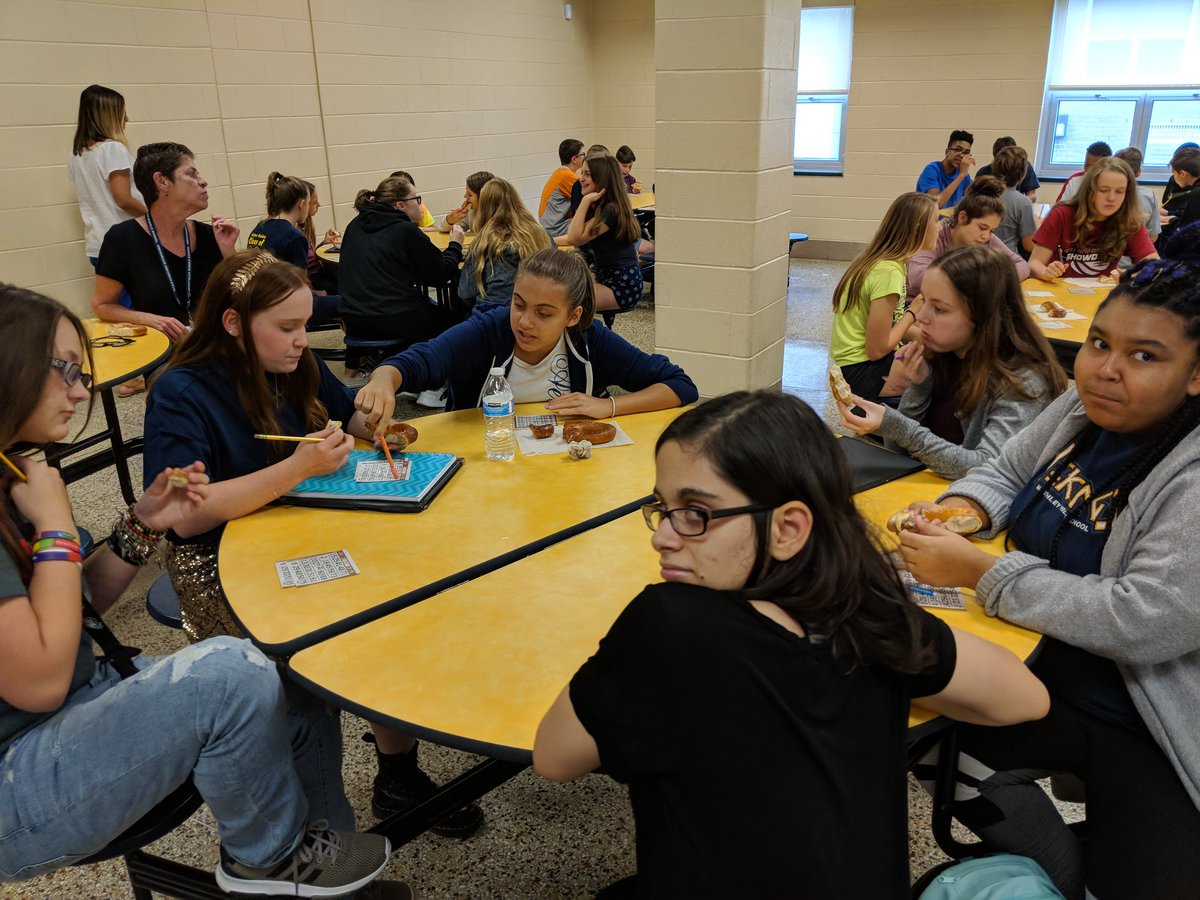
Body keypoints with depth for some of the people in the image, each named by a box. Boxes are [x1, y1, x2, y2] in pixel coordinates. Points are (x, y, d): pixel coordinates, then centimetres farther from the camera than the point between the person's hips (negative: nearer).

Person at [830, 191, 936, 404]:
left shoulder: (887, 261, 5)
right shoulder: (888, 272, -22)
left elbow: (888, 328, 9)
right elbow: (877, 349, -20)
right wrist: (914, 312, -9)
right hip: (860, 370, -9)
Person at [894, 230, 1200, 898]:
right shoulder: (1081, 411, -1)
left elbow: (1145, 623, -31)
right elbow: (1006, 472, 15)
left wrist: (978, 572, -27)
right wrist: (962, 509, -8)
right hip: (1053, 675, 7)